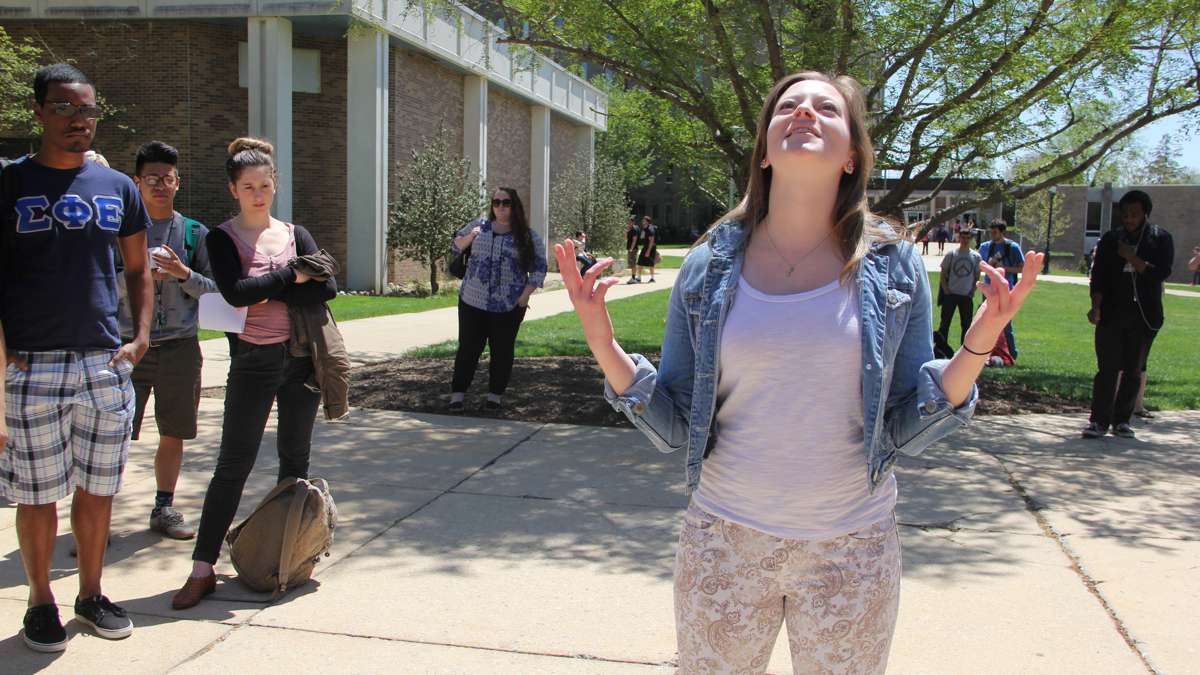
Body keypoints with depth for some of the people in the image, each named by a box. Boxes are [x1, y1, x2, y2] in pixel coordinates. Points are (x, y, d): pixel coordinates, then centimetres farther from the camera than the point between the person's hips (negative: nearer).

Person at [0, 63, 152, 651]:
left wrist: (140, 337, 4)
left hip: (106, 364, 3)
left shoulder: (117, 187, 9)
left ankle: (91, 593, 27)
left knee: (97, 490, 11)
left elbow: (137, 270, 17)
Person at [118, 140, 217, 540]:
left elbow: (215, 291, 4)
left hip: (180, 346, 2)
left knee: (173, 434, 8)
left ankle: (164, 508, 23)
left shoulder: (195, 234, 7)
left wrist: (184, 273, -14)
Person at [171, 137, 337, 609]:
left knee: (295, 459, 11)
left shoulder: (295, 234, 7)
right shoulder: (222, 239, -2)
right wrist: (290, 277, -11)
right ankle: (202, 569, 2)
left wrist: (266, 290, -12)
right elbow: (236, 292, -20)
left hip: (301, 357, 4)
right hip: (253, 361, -3)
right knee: (233, 465, -4)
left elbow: (326, 288, -7)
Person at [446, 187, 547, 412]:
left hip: (508, 306, -1)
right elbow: (456, 245, 20)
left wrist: (525, 295, -9)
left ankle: (496, 394, 18)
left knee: (502, 350, 6)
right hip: (472, 301, 1)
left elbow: (539, 268, 2)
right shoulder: (478, 226, 8)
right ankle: (458, 392, 12)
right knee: (468, 348, 4)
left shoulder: (528, 237, 1)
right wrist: (469, 237, -2)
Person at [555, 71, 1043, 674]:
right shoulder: (709, 267, -4)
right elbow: (673, 428, -2)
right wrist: (605, 346, -14)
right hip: (724, 537, 0)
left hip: (852, 549, 0)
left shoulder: (892, 268, -4)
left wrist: (976, 348, -16)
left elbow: (906, 431, -3)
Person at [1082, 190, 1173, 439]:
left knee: (1133, 371, 5)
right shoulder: (1110, 239, 8)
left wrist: (1131, 258, -11)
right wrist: (1096, 306, -9)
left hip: (1144, 315, 0)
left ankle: (1122, 421, 14)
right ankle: (1099, 421, -5)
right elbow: (1098, 275, 2)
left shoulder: (1161, 239, 4)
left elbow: (1162, 273, -8)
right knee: (1107, 368, -6)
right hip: (1112, 313, 0)